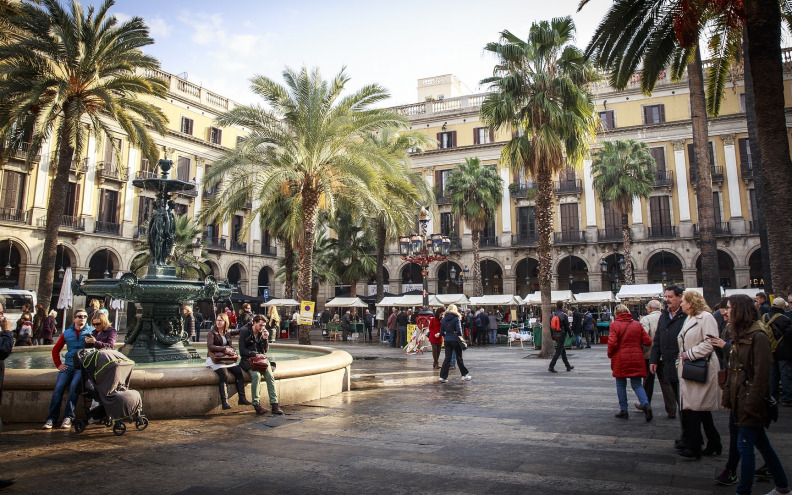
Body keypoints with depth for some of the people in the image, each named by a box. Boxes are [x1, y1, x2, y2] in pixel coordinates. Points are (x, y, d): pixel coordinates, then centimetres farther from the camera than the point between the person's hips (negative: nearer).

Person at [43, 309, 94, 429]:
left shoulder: (91, 331, 5)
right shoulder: (67, 333, 14)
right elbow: (56, 349, 23)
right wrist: (58, 364, 13)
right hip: (68, 365, 4)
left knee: (74, 386, -24)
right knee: (58, 387, -14)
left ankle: (68, 417, -17)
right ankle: (51, 418, -9)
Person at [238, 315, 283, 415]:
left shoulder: (262, 333, 11)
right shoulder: (244, 331, -3)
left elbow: (265, 350, 10)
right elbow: (242, 351, -8)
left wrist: (265, 339, -5)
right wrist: (255, 354, -18)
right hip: (248, 360, -4)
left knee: (270, 375, -23)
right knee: (256, 374, -33)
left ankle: (274, 404, -24)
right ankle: (256, 404, -25)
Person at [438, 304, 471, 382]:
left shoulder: (444, 319, 5)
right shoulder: (456, 318, -9)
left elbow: (441, 332, 6)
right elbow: (459, 330, -16)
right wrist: (460, 336, 1)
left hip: (447, 340, 4)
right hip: (455, 340, -4)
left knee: (447, 358, 6)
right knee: (459, 358, 9)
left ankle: (442, 377, 1)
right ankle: (465, 374, 20)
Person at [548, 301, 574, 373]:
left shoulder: (552, 315, 5)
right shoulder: (564, 315, -13)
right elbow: (567, 327, -9)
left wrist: (552, 336, 18)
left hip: (556, 335, 7)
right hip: (561, 335, -7)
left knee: (563, 351, 17)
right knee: (558, 352, -4)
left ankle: (568, 366, 26)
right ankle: (551, 367, -9)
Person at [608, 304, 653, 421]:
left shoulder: (615, 325, -9)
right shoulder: (637, 325, 1)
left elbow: (612, 343, -17)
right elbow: (648, 341, -1)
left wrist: (610, 354, 1)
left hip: (620, 360, -3)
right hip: (636, 359, 3)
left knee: (620, 384, 10)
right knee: (637, 384, 10)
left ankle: (623, 410, 12)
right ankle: (645, 404, -12)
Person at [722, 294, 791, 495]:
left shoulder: (757, 337, -17)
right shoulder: (740, 336, 10)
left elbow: (761, 375, -19)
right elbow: (733, 370, 13)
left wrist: (751, 404, -18)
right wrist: (727, 397, 12)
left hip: (751, 401, -9)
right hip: (740, 400, 9)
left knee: (745, 446, -2)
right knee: (761, 444, 18)